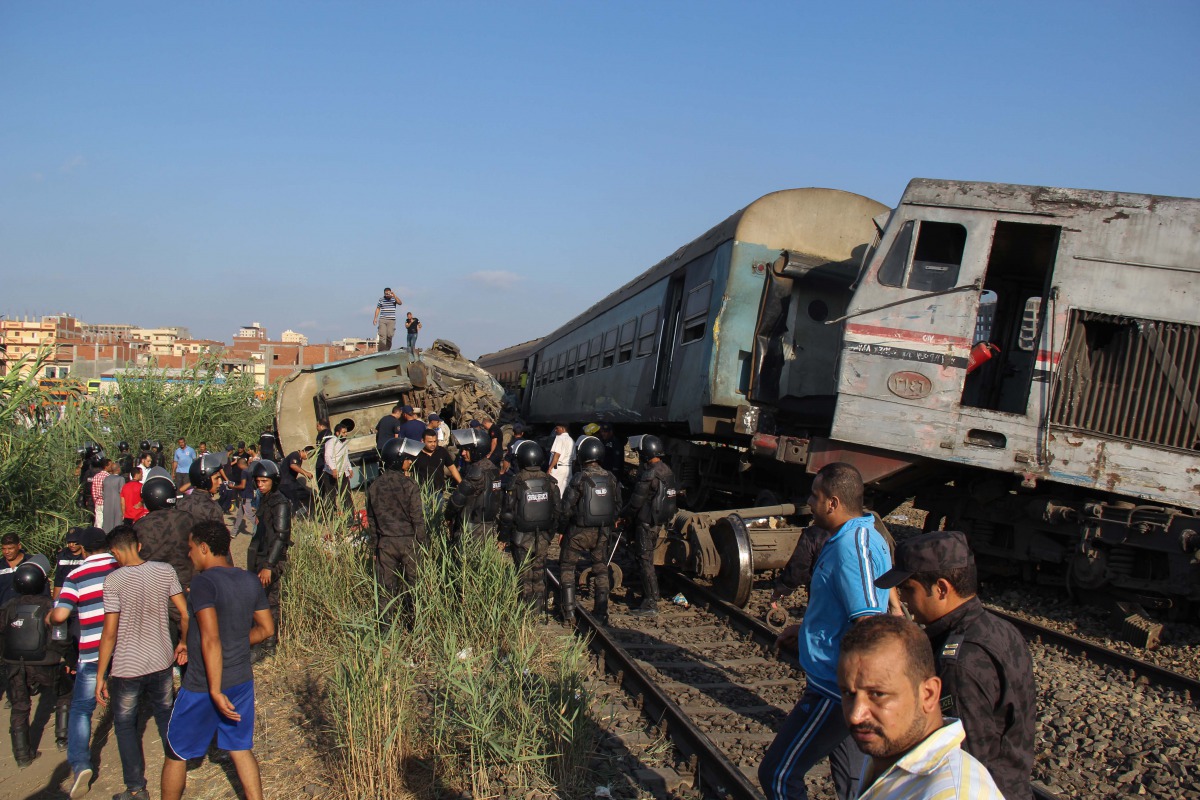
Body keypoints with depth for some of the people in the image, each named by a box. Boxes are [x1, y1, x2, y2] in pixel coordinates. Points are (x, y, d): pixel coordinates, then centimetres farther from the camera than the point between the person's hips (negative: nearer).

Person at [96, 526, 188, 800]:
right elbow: (185, 614, -2)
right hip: (162, 662, 4)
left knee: (125, 726, 14)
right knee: (166, 718, 22)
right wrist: (183, 643, 16)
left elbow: (110, 633, -14)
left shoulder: (114, 580, -15)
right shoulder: (165, 571, -5)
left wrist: (100, 676, -6)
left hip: (127, 668, -4)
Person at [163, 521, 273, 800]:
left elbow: (210, 639, -27)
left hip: (202, 685, -6)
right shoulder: (250, 581, 2)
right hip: (241, 680, 6)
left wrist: (215, 691, -26)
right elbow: (266, 629, 9)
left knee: (177, 753, 13)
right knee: (241, 749, 15)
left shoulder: (204, 582, -19)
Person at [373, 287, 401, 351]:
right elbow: (378, 309, 12)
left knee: (389, 335, -1)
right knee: (382, 335, -10)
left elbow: (400, 303, -15)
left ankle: (387, 350, 12)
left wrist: (394, 296, -27)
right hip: (382, 320, 0)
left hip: (391, 320, 0)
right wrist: (375, 318, 5)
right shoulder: (381, 299, 6)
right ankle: (381, 351, -14)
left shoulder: (394, 299, 3)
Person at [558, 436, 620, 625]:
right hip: (602, 532, 4)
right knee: (601, 571, 14)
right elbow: (618, 506, 7)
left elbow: (566, 508, -14)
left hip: (579, 531, -4)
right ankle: (601, 614, 15)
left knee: (567, 567, 12)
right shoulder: (610, 478, -1)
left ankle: (569, 612, 8)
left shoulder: (579, 478, -16)